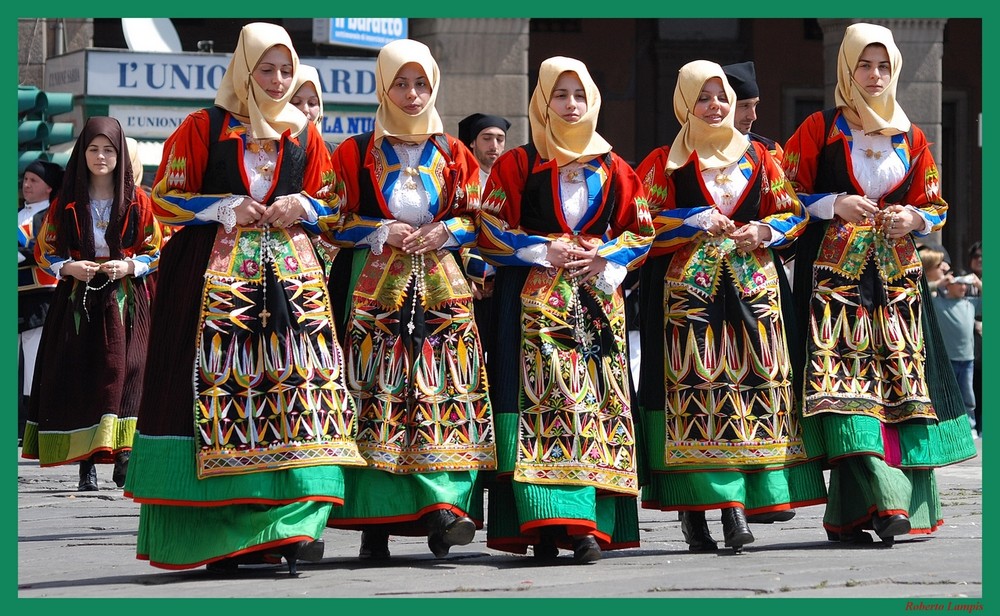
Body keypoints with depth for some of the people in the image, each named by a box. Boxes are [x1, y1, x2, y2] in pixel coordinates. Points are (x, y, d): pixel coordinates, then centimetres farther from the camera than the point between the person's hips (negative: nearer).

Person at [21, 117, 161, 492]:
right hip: (77, 302, 1)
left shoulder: (137, 202, 4)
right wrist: (70, 267, -8)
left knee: (122, 372, -12)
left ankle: (124, 455, -14)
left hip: (124, 302, -1)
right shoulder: (67, 203, 8)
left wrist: (128, 266, -11)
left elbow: (155, 251, 7)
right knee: (79, 375, -5)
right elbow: (44, 250, 10)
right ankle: (87, 465, -4)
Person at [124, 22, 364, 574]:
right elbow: (164, 198, 5)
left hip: (292, 276, 3)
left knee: (298, 380, -12)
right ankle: (220, 531, -9)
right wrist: (227, 210, -8)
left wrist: (302, 208, -2)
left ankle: (293, 520, -16)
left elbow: (330, 206, 20)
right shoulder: (202, 128, 6)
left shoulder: (304, 134, 15)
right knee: (220, 385, -11)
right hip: (215, 274, -3)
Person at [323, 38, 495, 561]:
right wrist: (383, 233, -10)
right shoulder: (356, 153, 7)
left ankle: (444, 507, -19)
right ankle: (374, 522, -7)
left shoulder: (454, 155, 13)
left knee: (445, 394, -11)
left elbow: (477, 220, 14)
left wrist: (443, 232, -6)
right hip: (376, 289, -2)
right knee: (377, 396, -8)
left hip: (442, 290, 2)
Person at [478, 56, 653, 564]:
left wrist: (606, 259, -4)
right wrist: (543, 253, -10)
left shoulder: (613, 170, 14)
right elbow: (491, 230, 1)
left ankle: (588, 526, -7)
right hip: (535, 300, -3)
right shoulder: (516, 165, 6)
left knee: (597, 400, -5)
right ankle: (545, 524, -17)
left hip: (597, 296, 3)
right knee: (541, 395, -14)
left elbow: (639, 231, 14)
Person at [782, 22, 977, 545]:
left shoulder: (910, 138, 15)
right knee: (844, 378, -17)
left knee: (901, 377, -4)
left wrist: (912, 218, -4)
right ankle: (882, 502, -24)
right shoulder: (819, 129, 5)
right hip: (835, 271, -4)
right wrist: (836, 205, -11)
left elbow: (935, 206, 17)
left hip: (897, 274, 4)